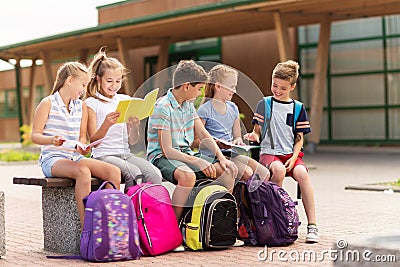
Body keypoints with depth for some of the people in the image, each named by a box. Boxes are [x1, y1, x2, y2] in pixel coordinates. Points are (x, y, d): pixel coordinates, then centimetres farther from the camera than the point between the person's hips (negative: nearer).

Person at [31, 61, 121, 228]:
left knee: (114, 172, -19)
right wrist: (52, 140, -24)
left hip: (75, 157, 6)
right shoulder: (48, 103, -1)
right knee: (83, 172, -37)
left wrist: (81, 147, -5)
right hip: (52, 159, -6)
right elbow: (35, 136, -3)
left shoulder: (82, 106, 16)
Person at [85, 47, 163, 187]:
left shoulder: (125, 100, 15)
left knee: (155, 174, -24)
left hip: (125, 154, 4)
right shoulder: (91, 103, 2)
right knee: (134, 173, -32)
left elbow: (132, 141, 12)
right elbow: (93, 141, -5)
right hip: (103, 155, -4)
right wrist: (106, 125, -24)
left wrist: (134, 126, -11)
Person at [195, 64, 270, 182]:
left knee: (264, 173, -11)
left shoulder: (233, 108, 13)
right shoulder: (205, 110, -9)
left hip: (231, 154, 7)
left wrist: (237, 141, -4)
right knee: (247, 173, -27)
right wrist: (217, 144, -23)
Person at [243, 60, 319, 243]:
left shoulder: (298, 108, 11)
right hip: (269, 152, -1)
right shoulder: (264, 104, 9)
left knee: (302, 173, -31)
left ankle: (312, 225, -28)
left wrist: (293, 157, -7)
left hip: (291, 154, 1)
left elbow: (299, 138, 9)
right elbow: (258, 132, 9)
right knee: (278, 169, -36)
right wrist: (254, 136, -15)